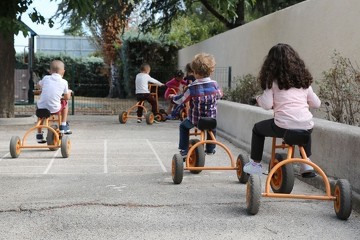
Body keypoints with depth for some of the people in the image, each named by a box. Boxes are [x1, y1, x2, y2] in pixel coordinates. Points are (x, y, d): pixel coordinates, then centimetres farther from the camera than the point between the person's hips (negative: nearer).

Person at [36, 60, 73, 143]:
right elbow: (67, 97, 12)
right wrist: (69, 92, 33)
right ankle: (63, 126, 29)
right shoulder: (64, 82, 4)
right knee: (65, 103, 27)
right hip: (55, 109, -2)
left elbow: (38, 85, 30)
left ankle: (39, 135, 33)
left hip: (42, 107, 2)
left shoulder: (46, 78, 9)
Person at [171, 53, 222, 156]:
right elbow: (219, 95, 11)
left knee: (183, 126, 26)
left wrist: (173, 97, 14)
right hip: (211, 118, 3)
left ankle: (184, 149, 21)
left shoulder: (192, 88, -18)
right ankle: (210, 149, 37)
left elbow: (181, 100, -7)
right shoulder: (214, 84, -9)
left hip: (195, 119, -3)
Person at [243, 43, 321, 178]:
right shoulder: (303, 79, 15)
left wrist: (258, 99, 15)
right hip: (306, 126, 4)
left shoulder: (273, 80, 3)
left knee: (257, 129, 25)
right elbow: (316, 103, 15)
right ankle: (306, 164, 30)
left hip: (283, 126, -4)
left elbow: (267, 104, -6)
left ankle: (255, 164, 26)